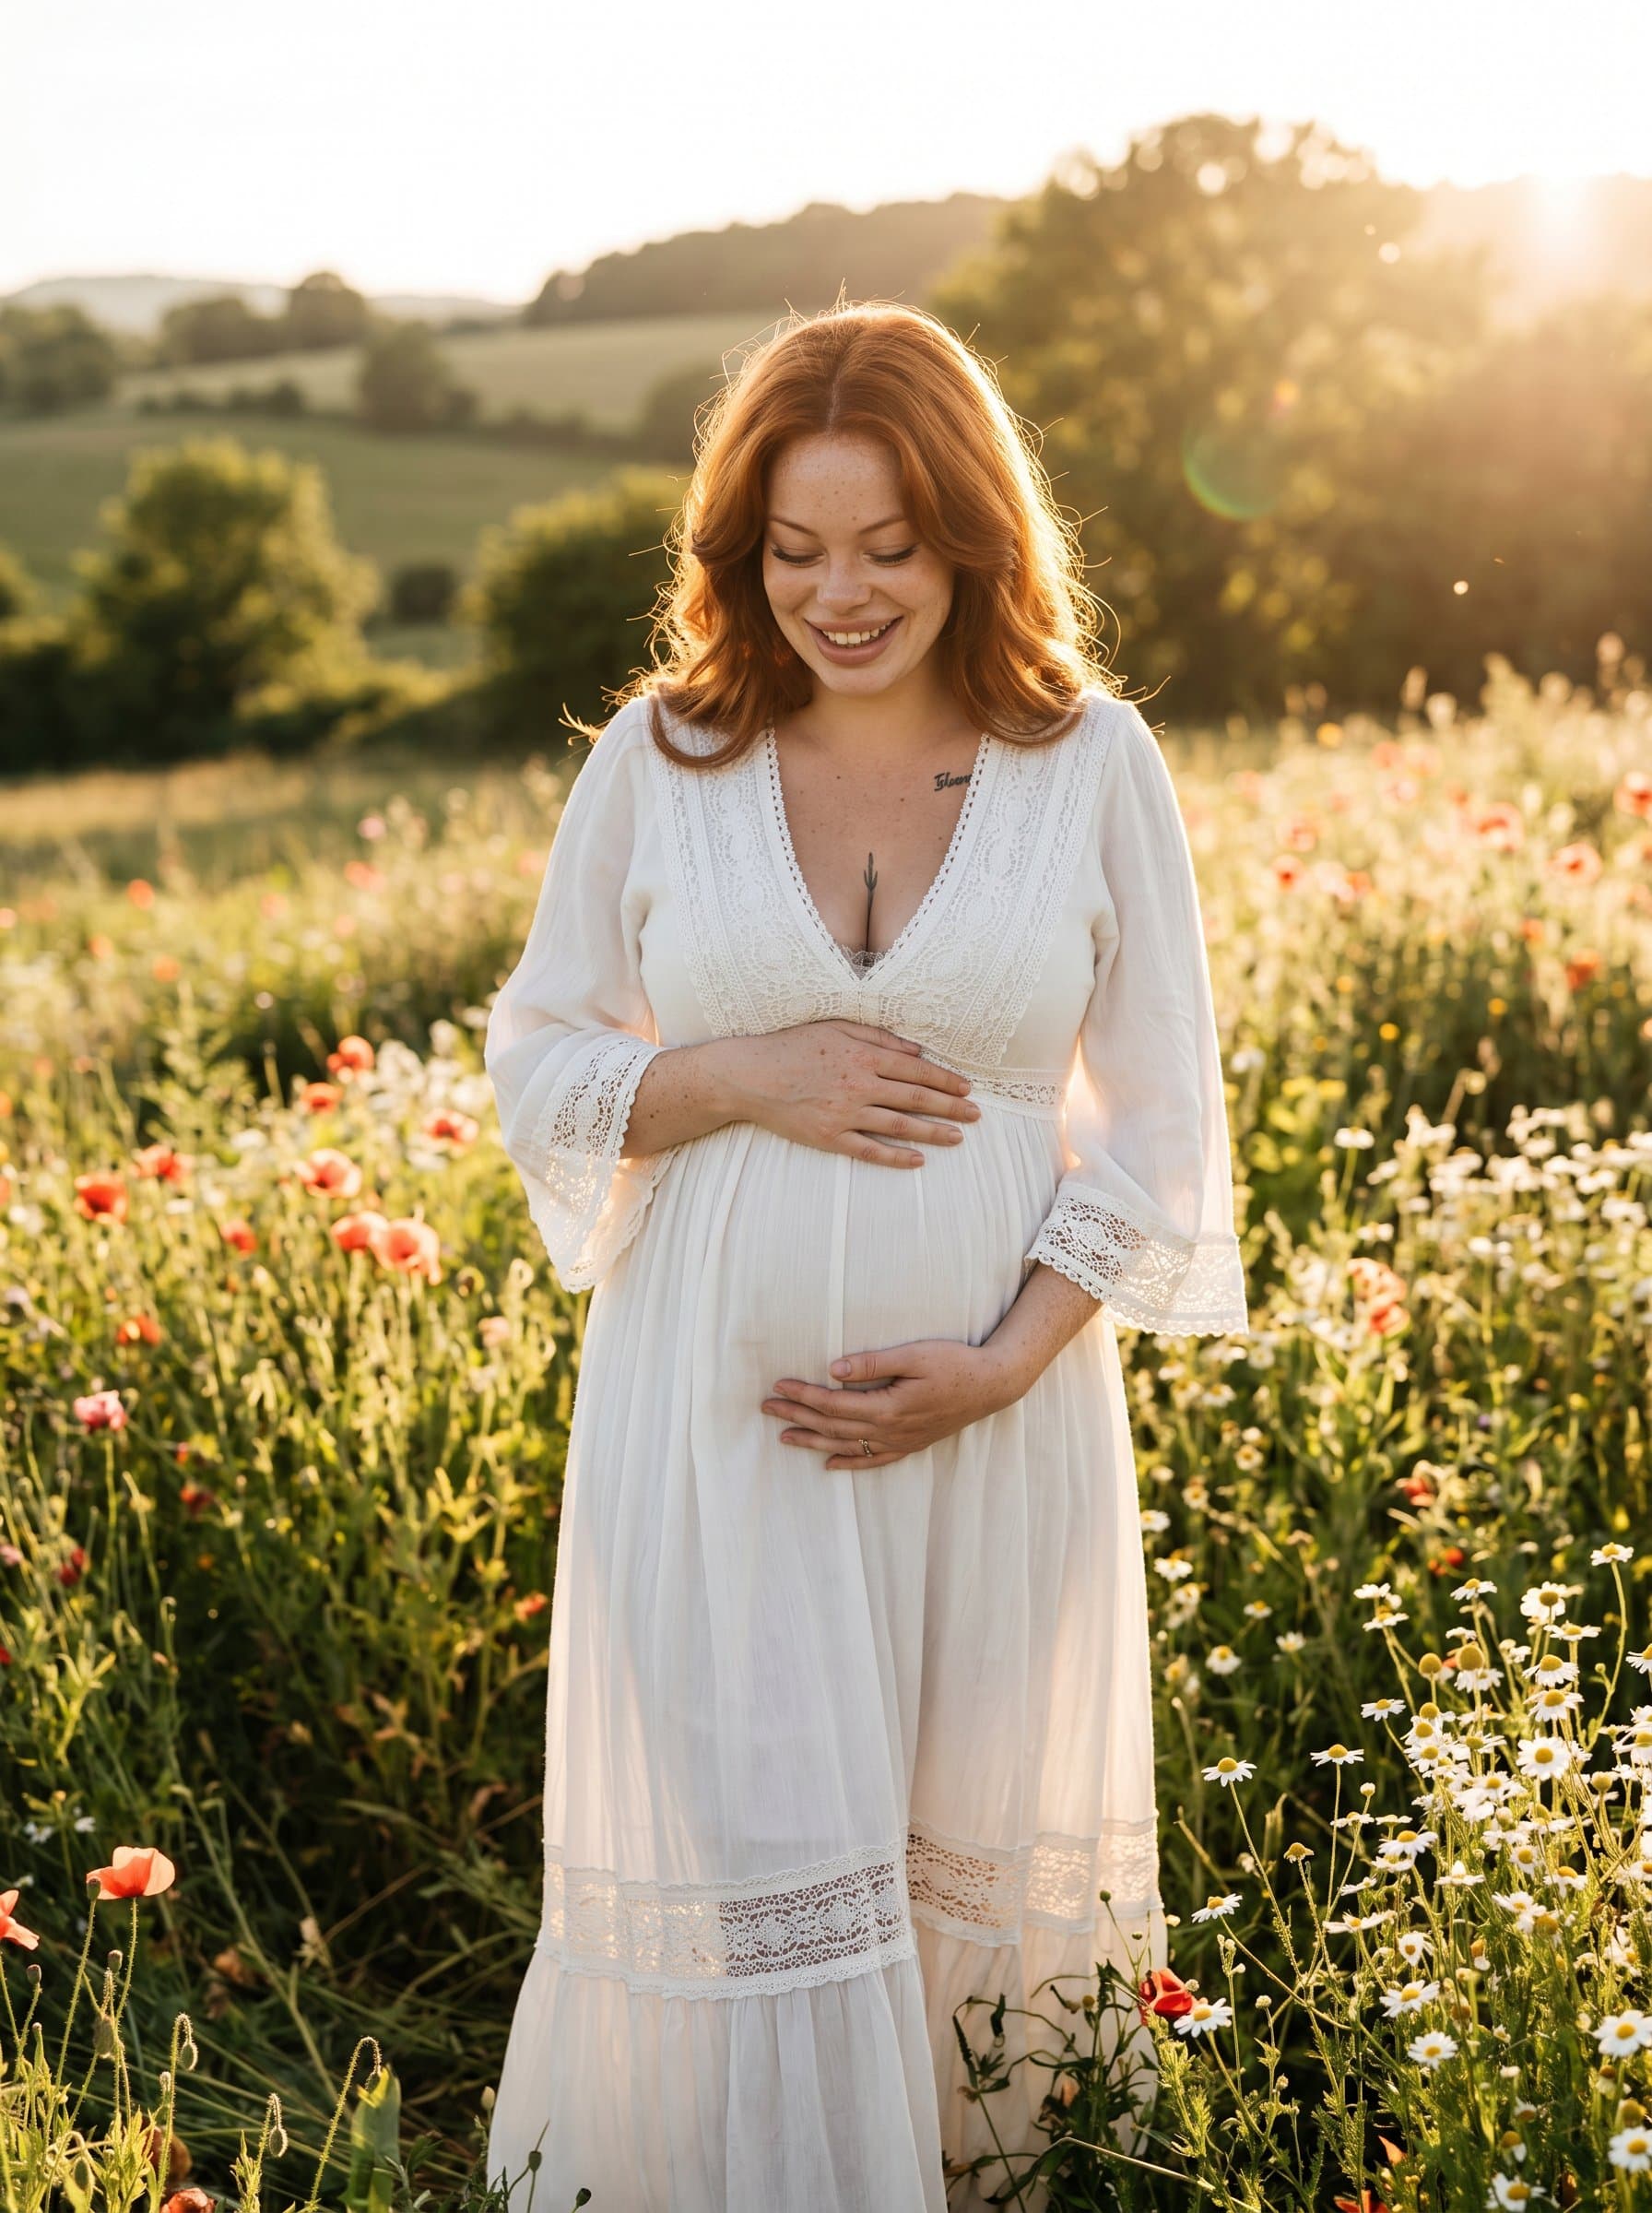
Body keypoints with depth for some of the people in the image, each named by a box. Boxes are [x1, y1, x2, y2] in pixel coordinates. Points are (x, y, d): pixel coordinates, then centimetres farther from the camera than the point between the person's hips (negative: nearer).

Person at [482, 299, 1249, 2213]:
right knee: (737, 1860, 2)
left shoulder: (1094, 761, -2)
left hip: (1000, 1410, 1)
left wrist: (1004, 1361, -11)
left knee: (984, 1857, 13)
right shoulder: (660, 753, 0)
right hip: (713, 1408, 0)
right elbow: (538, 1064, 6)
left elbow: (1161, 1122, 1)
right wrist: (745, 1073, -13)